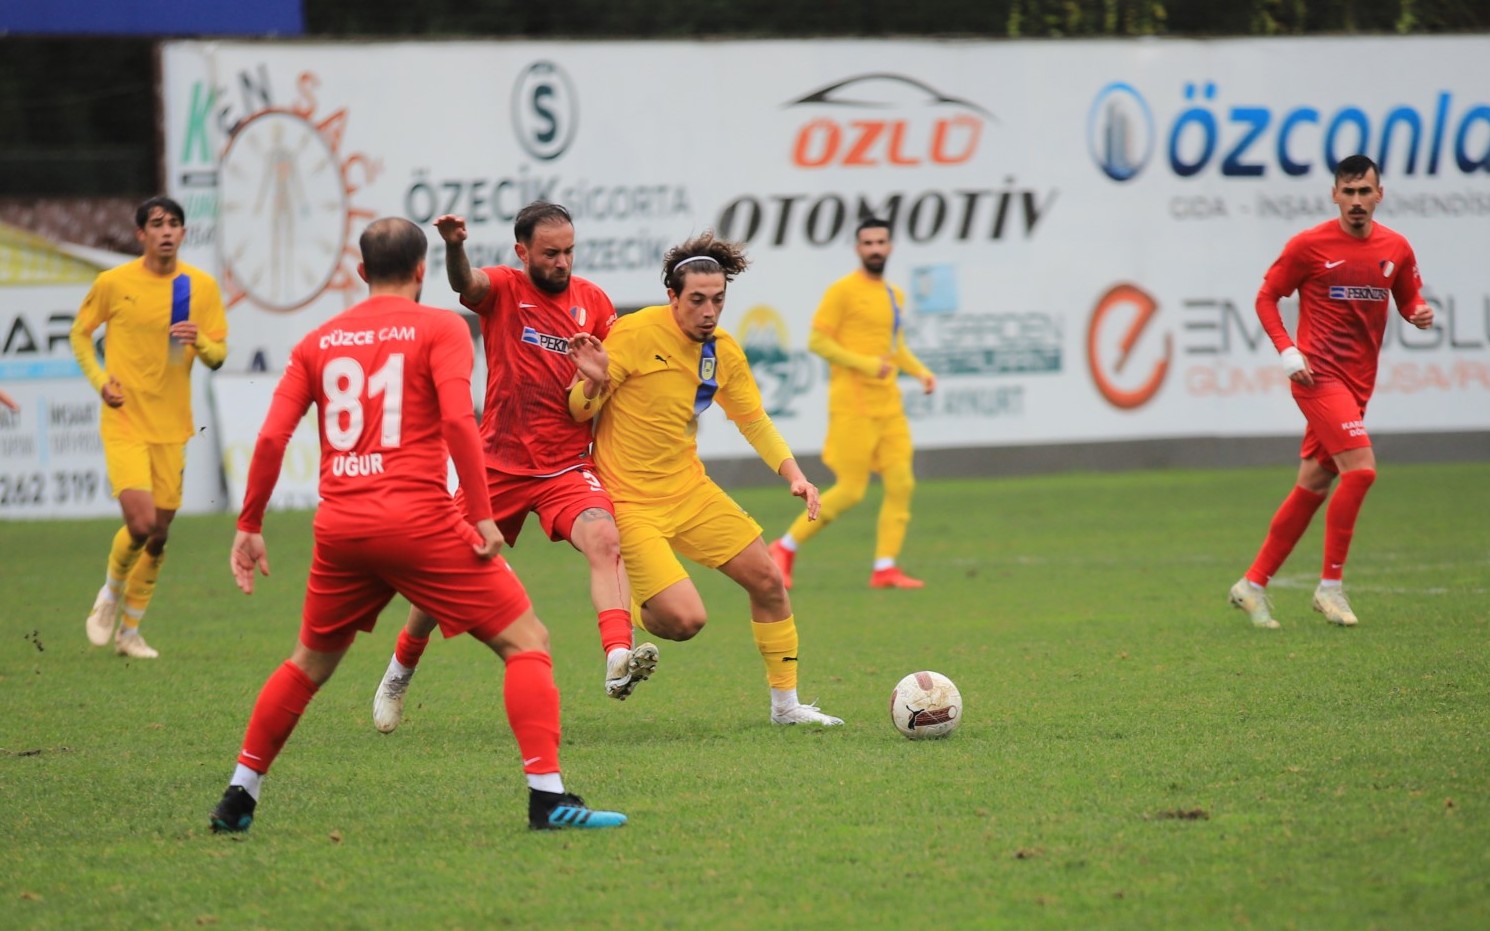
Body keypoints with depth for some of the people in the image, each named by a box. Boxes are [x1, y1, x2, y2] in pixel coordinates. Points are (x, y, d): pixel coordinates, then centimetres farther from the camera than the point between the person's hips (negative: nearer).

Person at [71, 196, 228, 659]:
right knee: (140, 522, -18)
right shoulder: (113, 283, -6)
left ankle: (129, 630, 24)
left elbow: (218, 356, 5)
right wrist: (100, 380, -7)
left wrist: (200, 340, -17)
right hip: (124, 423, -3)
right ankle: (111, 591, 13)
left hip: (171, 427, 3)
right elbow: (80, 333, 8)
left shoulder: (202, 286, 1)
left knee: (159, 533, 7)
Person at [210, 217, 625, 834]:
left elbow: (271, 438, 7)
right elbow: (457, 419, -13)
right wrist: (481, 515, -11)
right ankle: (547, 794, -13)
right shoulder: (439, 328, 2)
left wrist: (249, 525, 14)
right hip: (418, 520, -5)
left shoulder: (318, 342, 14)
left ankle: (238, 797, 23)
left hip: (339, 528, 5)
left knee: (311, 663, 24)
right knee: (526, 641, 1)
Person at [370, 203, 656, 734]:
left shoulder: (593, 302, 4)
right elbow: (466, 283, -28)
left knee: (605, 539, -28)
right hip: (499, 466, -1)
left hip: (566, 468, 1)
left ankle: (618, 661, -41)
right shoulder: (503, 290, -4)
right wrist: (454, 247, -52)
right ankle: (400, 672, 34)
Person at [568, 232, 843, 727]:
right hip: (631, 502, -7)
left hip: (689, 490, 7)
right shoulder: (637, 334, -17)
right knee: (686, 619, -17)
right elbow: (578, 410, -12)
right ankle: (629, 611, 18)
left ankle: (786, 703, 21)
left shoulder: (725, 352, 2)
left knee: (767, 579, 4)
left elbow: (754, 421, 16)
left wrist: (794, 475, 2)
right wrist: (593, 384, -35)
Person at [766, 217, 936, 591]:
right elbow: (817, 340, -12)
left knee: (901, 483, -3)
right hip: (853, 404, -7)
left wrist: (920, 371, 10)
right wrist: (865, 364, -19)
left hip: (888, 405, 7)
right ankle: (785, 548, 7)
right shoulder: (843, 291, -7)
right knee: (850, 491, -7)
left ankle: (885, 568, -1)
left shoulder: (894, 294, 16)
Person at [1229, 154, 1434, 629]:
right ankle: (1331, 585, -11)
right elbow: (1266, 297, 1)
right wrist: (1287, 351, -13)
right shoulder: (1308, 245, -6)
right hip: (1319, 375, -6)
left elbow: (1409, 298, 19)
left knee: (1312, 487, 8)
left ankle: (1253, 584, 19)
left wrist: (1420, 313, -5)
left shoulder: (1396, 248, 6)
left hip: (1356, 383, 6)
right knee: (1361, 468, -21)